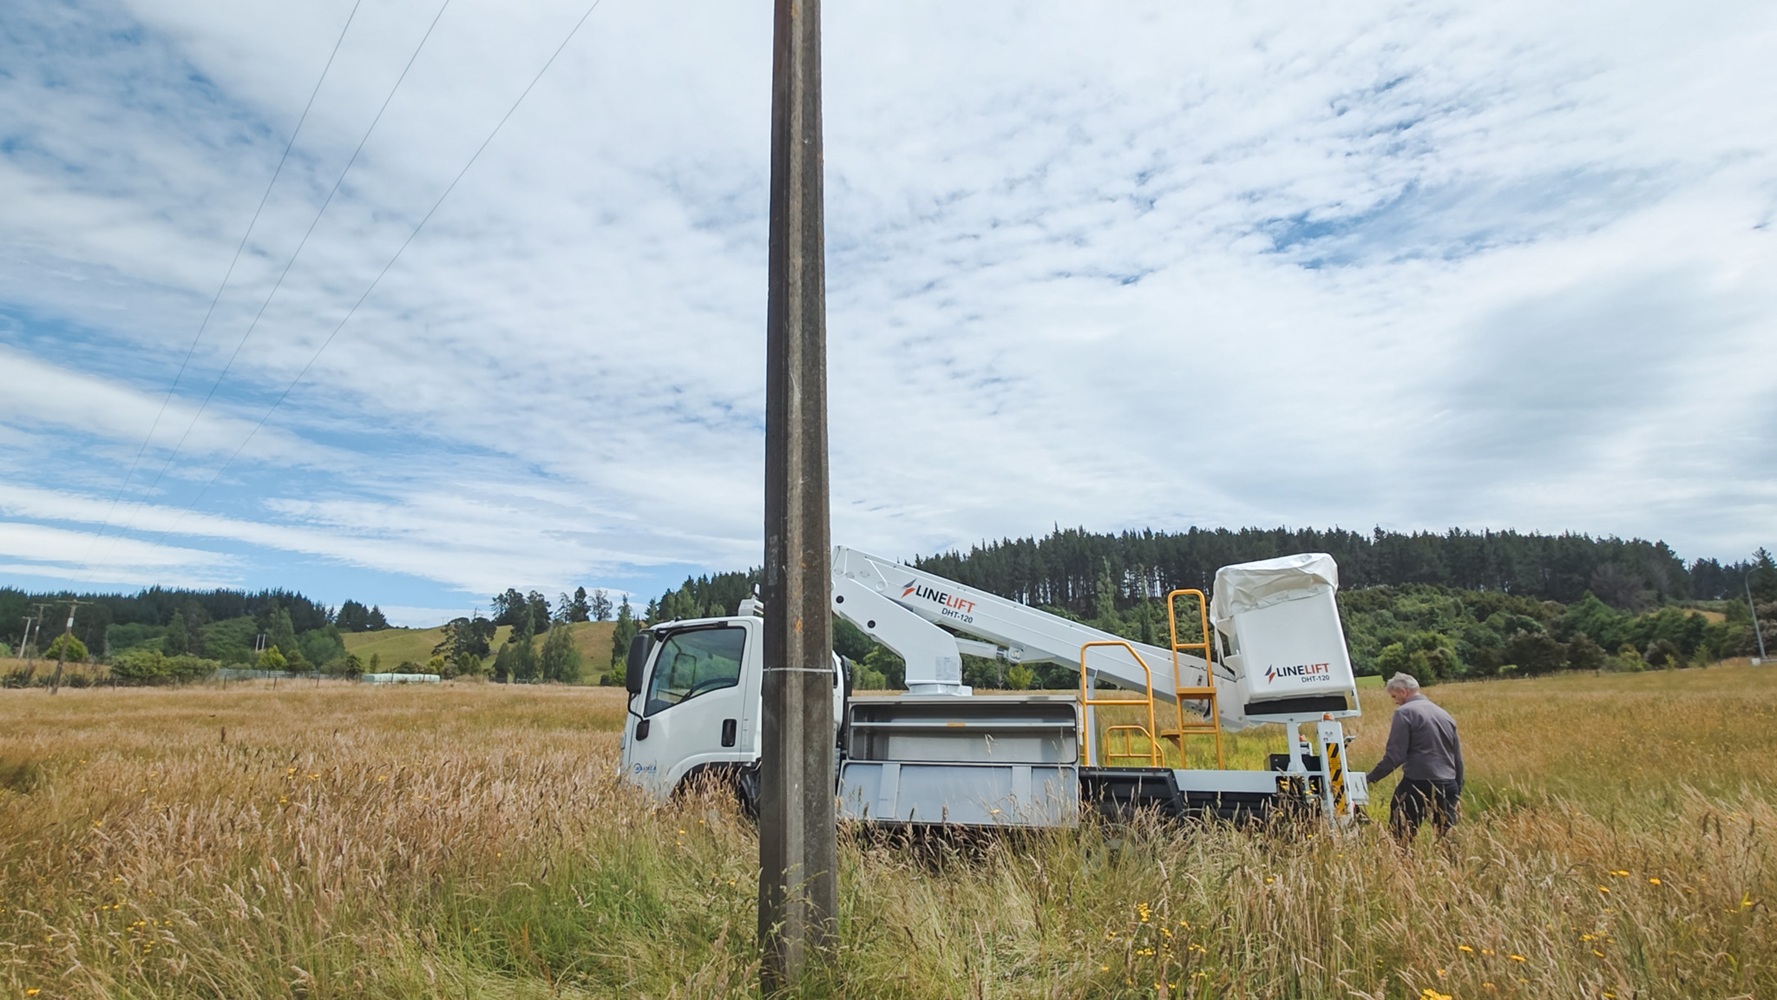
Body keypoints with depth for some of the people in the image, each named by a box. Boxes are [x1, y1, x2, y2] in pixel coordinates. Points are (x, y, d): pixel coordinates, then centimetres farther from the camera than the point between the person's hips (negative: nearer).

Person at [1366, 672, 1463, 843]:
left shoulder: (1405, 712, -7)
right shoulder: (1444, 714, 15)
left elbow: (1395, 756, -13)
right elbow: (1458, 758, 19)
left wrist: (1371, 778, -4)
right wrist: (1457, 790, 27)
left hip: (1418, 785, -7)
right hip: (1448, 787, 7)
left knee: (1400, 838, 0)